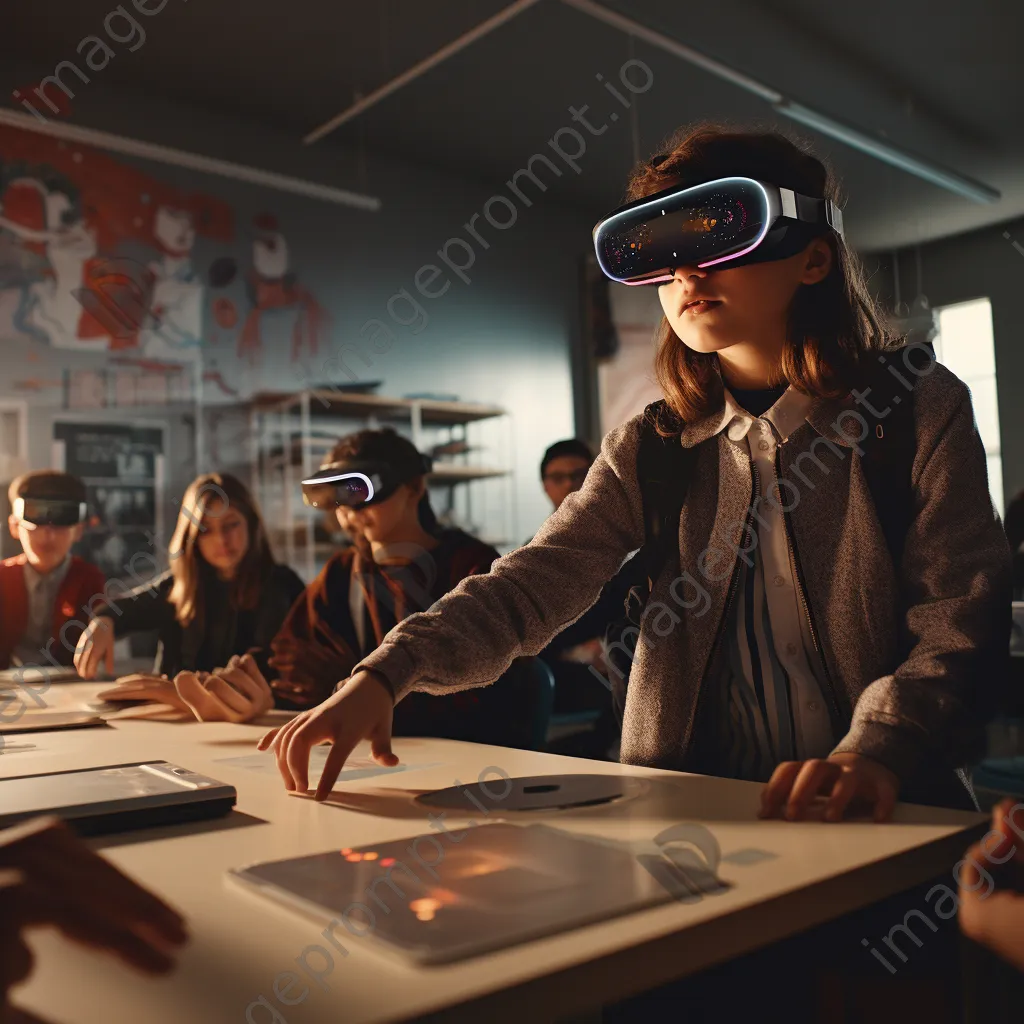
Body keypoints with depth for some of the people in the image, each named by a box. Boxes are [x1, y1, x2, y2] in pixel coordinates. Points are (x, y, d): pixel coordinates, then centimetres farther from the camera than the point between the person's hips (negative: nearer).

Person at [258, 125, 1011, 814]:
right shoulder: (649, 452, 7)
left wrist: (876, 751, -25)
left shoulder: (920, 409, 1)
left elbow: (960, 620, -6)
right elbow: (531, 587, -4)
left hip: (877, 816, -2)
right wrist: (383, 676, -20)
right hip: (687, 811, 3)